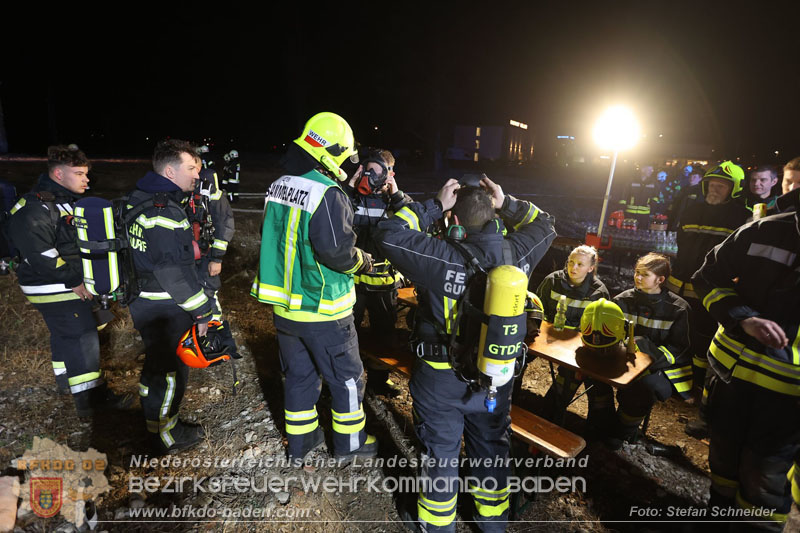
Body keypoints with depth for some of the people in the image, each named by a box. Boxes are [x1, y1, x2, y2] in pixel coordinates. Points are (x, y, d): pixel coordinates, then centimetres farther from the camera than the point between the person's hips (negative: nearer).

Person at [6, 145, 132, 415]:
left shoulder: (68, 200, 12)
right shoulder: (36, 208, -21)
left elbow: (82, 242, 21)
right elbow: (38, 254, -27)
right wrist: (73, 280, -23)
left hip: (74, 282, 10)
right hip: (55, 289, -10)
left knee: (65, 335, 24)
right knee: (81, 337, -7)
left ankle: (67, 379, 43)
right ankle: (91, 398, 2)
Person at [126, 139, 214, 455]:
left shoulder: (138, 199, 8)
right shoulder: (164, 212, -24)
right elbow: (175, 272, -26)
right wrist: (201, 312, -19)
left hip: (142, 299, 10)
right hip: (165, 308, -10)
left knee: (156, 366, 23)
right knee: (170, 371, 6)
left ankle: (156, 423, 40)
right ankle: (165, 437, 23)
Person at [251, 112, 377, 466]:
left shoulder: (279, 186, 4)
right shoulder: (327, 194, -22)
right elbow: (337, 251, -25)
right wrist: (361, 261, -6)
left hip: (285, 304, 8)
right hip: (322, 309, -7)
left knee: (299, 374, 21)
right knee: (346, 377, 13)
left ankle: (300, 444, 37)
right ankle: (349, 443, 31)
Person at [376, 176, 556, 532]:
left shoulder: (445, 259, -27)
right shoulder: (517, 254, -12)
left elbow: (389, 234, -21)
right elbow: (544, 226, 9)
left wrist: (435, 206, -16)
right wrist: (507, 205, -1)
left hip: (441, 378, -4)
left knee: (441, 451, 17)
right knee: (491, 445, 25)